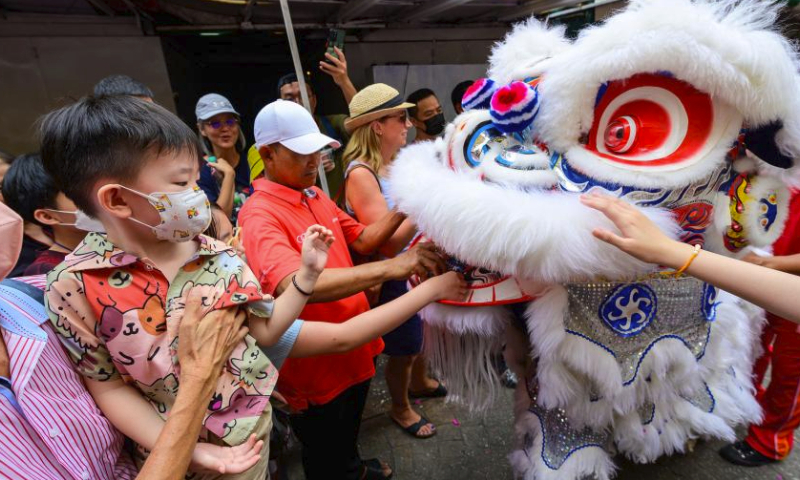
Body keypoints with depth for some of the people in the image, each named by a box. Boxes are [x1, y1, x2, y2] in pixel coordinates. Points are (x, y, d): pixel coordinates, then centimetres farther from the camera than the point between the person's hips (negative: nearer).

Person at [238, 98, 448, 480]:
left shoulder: (316, 196, 4)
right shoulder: (259, 216, -24)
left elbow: (362, 240, 9)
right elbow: (294, 285, -40)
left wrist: (401, 211, -8)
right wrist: (390, 268, -44)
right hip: (316, 367, -8)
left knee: (349, 432, 34)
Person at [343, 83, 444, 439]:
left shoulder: (399, 162, 0)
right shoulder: (360, 174, -23)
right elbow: (390, 243, -28)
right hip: (393, 276, -7)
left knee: (424, 330, 27)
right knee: (404, 348, 14)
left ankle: (420, 381, 57)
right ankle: (400, 409, 43)